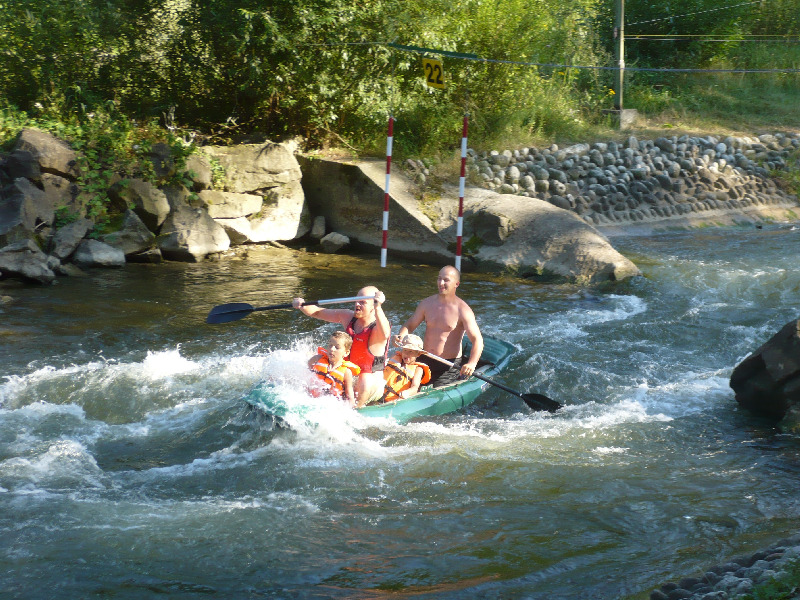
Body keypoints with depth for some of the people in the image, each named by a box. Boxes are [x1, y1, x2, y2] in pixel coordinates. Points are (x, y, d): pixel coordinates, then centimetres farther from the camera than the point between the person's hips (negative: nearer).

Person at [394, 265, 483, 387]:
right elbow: (410, 325, 14)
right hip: (424, 361, 5)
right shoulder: (427, 303, 5)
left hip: (450, 366, -5)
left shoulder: (462, 310, -11)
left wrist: (471, 363, -36)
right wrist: (401, 336, -12)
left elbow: (477, 340, -18)